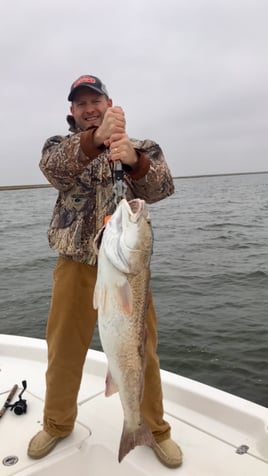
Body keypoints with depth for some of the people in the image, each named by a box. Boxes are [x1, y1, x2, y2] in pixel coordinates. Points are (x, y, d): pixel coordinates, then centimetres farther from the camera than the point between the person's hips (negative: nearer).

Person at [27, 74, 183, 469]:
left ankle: (154, 428, 31)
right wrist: (95, 139, -36)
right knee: (63, 350, 13)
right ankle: (57, 424, 37)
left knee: (142, 350, 8)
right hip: (76, 264, 1)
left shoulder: (141, 148, 5)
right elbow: (53, 170, -17)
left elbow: (161, 188, -14)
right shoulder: (61, 145, 7)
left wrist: (133, 160, -35)